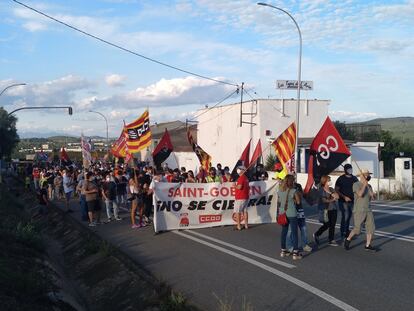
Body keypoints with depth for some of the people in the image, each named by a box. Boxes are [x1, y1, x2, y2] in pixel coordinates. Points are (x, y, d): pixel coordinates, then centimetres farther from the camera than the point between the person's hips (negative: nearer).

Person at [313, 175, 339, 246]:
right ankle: (316, 235, 19)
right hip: (325, 210, -5)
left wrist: (330, 193, -15)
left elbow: (337, 196, -2)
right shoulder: (321, 190, -4)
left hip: (333, 209, 5)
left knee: (332, 225, 3)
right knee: (327, 225, -3)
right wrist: (333, 199, -3)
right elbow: (324, 200, -12)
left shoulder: (331, 189, 12)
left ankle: (332, 240, 10)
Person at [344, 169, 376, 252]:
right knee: (357, 229, -6)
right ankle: (348, 240, 17)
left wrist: (368, 187, -6)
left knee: (371, 228, -1)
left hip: (368, 210, 6)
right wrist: (364, 185, -14)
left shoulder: (369, 186, 12)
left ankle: (368, 245, 8)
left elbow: (372, 197, 4)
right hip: (359, 211, -6)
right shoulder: (356, 184, -7)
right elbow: (360, 194, -22)